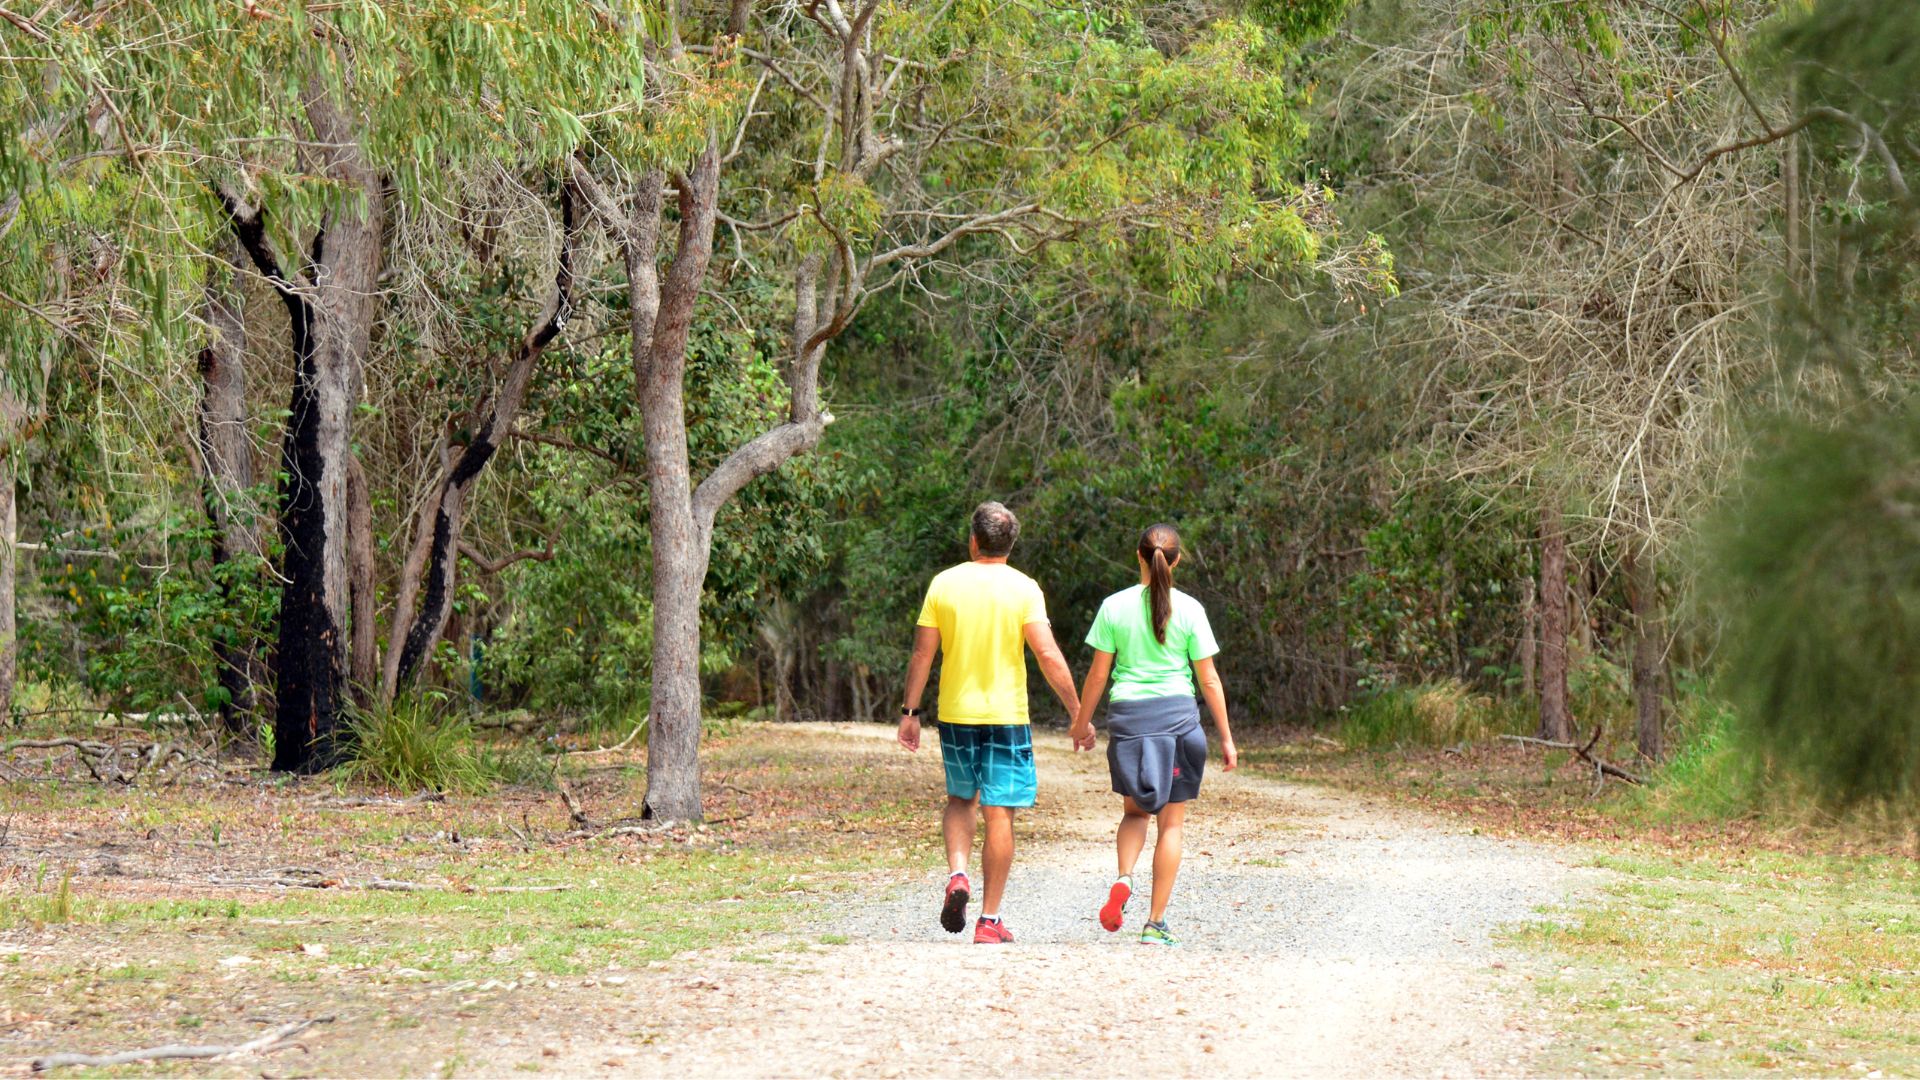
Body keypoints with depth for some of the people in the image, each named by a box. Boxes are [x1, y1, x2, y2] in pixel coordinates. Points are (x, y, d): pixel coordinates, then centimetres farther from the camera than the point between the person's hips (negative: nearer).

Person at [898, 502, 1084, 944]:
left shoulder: (944, 584, 0)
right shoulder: (1023, 588, -6)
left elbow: (922, 654, 1)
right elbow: (1048, 656, -11)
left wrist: (910, 713, 9)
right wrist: (1077, 713, -4)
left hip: (955, 713, 2)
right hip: (1006, 716, -2)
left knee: (960, 799, 22)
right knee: (999, 815, 3)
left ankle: (957, 874, -4)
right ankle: (989, 921, 4)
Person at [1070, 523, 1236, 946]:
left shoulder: (1115, 607, -1)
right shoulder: (1189, 609, -3)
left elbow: (1098, 673, 2)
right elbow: (1208, 679, 0)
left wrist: (1083, 721, 16)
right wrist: (1226, 736, 7)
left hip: (1127, 715, 1)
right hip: (1177, 714, -1)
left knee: (1135, 811, 20)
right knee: (1171, 823, 7)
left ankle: (1124, 879, -8)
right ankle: (1156, 923, 5)